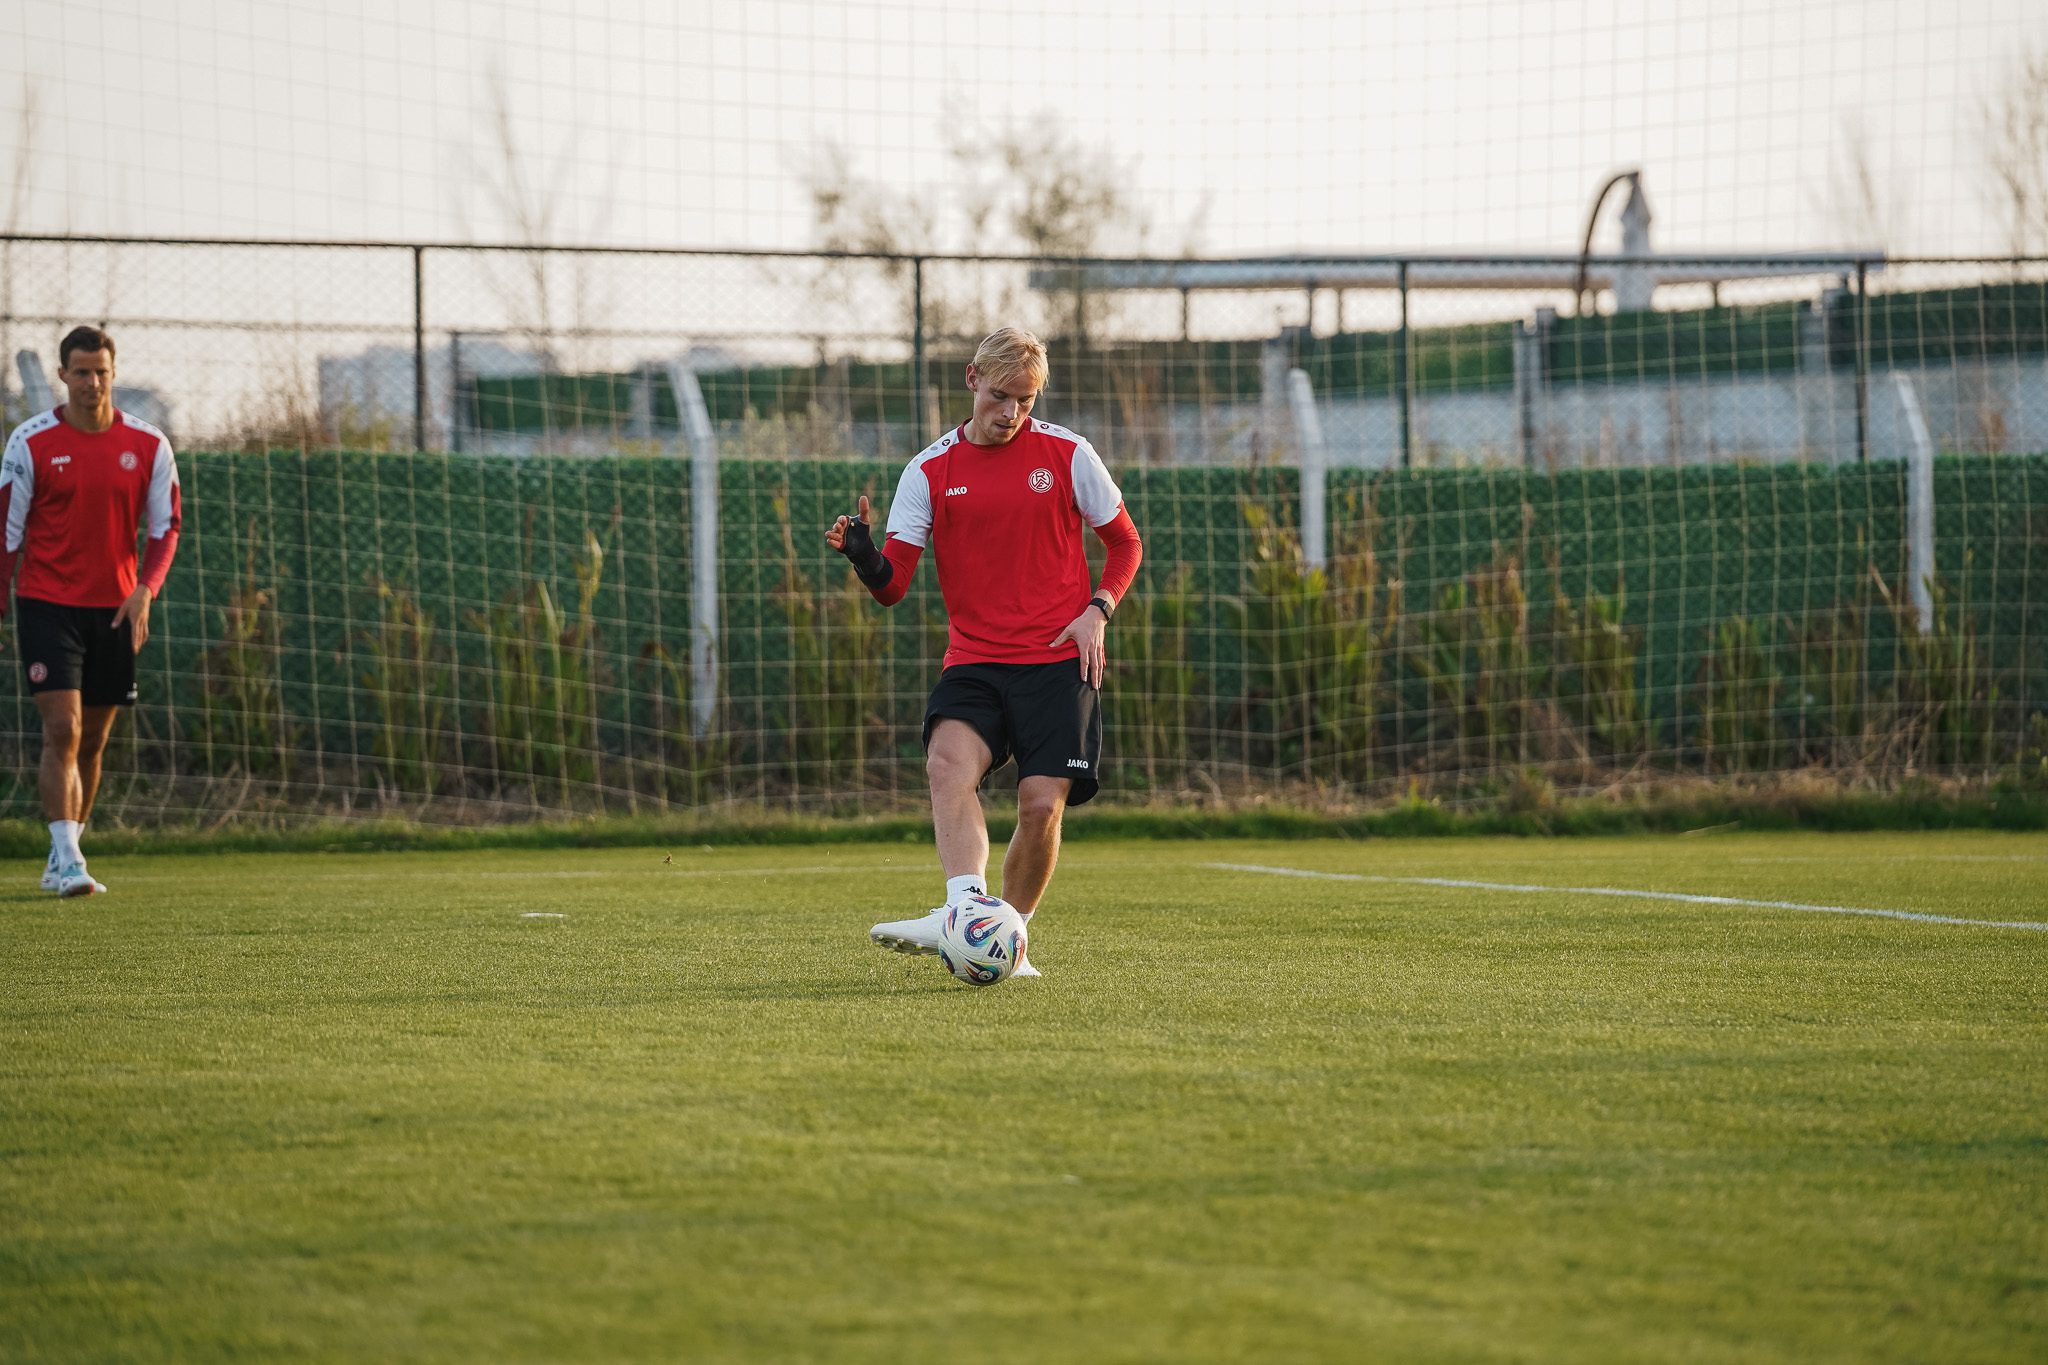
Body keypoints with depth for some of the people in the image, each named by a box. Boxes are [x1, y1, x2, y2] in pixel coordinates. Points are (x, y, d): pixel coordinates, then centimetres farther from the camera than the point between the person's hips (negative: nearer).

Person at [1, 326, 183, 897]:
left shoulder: (148, 446, 2)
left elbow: (165, 527, 5)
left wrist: (144, 590, -11)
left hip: (115, 610, 3)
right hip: (47, 605, -3)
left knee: (93, 741, 9)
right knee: (63, 731, -14)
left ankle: (60, 861, 22)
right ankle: (67, 861, -16)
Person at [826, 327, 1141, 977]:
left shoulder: (1066, 454, 3)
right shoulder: (931, 471, 4)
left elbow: (1125, 542, 14)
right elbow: (892, 586, 0)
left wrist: (1098, 611, -3)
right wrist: (864, 557, -23)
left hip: (1059, 661, -1)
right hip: (974, 661, 1)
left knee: (1042, 803, -11)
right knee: (949, 760, -28)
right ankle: (964, 910, -42)